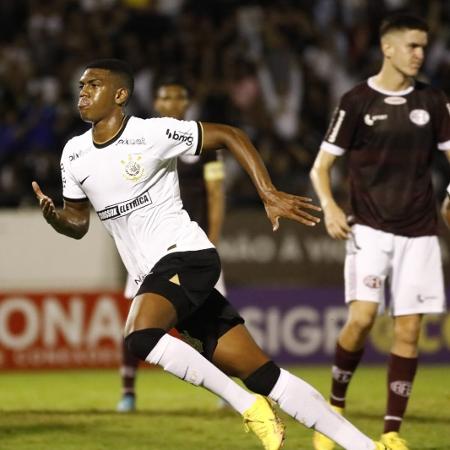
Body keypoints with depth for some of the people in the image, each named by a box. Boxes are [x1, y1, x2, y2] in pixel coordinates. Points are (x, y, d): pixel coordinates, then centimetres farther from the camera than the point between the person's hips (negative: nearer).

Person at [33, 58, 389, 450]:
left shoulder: (153, 133, -9)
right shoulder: (74, 155, 10)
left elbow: (230, 136, -3)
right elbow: (79, 224, 19)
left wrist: (269, 194, -10)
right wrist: (54, 217, -4)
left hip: (186, 256, -6)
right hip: (151, 274, 6)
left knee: (140, 336, -32)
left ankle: (246, 404, -18)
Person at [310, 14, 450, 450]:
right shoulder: (357, 101, -2)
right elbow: (321, 167, 2)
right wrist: (330, 208, -16)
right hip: (371, 228, -3)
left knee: (408, 329, -1)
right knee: (361, 317, -17)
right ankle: (335, 406, 7)